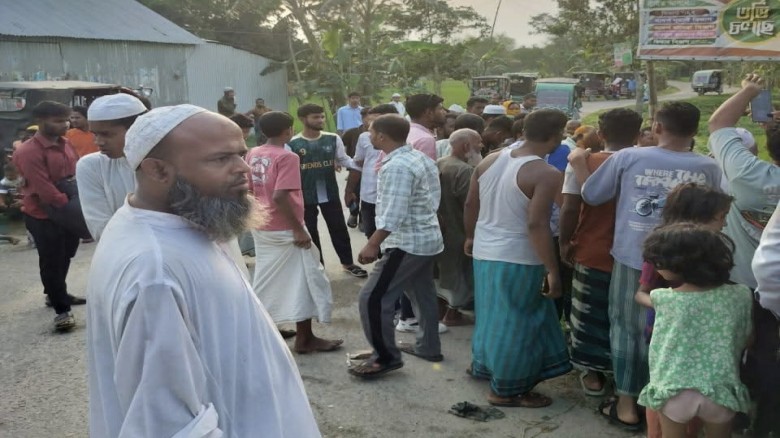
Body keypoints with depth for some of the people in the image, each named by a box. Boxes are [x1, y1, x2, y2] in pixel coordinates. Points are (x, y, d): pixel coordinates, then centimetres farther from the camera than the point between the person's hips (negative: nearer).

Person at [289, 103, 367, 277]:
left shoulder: (333, 139, -3)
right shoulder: (293, 144, -10)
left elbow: (343, 160, 5)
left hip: (330, 193, 2)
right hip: (306, 196, -2)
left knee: (339, 228, 13)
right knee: (310, 231, 10)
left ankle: (348, 263, 29)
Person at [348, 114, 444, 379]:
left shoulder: (396, 167, -22)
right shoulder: (420, 158, 9)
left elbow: (394, 214, -27)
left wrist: (373, 244, -22)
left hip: (407, 243, -11)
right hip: (427, 239, 11)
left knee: (372, 299, -6)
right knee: (423, 296, 21)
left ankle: (385, 357, 1)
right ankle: (428, 347, 34)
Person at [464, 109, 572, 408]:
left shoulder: (490, 160, 3)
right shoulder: (546, 174, -19)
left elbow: (470, 205, 10)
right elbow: (536, 225, -26)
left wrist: (471, 237, 25)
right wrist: (553, 271, -20)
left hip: (484, 251, 7)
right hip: (517, 259, -7)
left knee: (493, 313, 24)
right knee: (515, 322, 6)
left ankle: (483, 364, 41)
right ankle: (507, 390, 18)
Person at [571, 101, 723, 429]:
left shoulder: (628, 157, -8)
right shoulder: (709, 168, -4)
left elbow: (591, 196, 2)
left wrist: (578, 163, 17)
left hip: (632, 259, -1)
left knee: (627, 329, 12)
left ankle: (626, 405, 19)